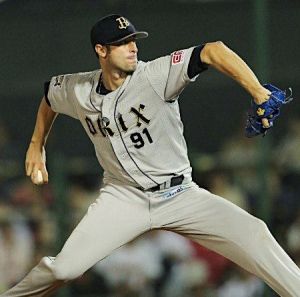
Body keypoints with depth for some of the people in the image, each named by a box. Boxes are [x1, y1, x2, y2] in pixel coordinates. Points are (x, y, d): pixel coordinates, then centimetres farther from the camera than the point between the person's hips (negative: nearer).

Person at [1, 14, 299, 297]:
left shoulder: (156, 75, -19)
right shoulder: (77, 90, -5)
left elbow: (213, 52, -32)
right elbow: (49, 94, 20)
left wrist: (259, 93, -45)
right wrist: (36, 146, 26)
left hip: (180, 195, -1)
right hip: (123, 198, 2)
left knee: (252, 234, -20)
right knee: (63, 267, -13)